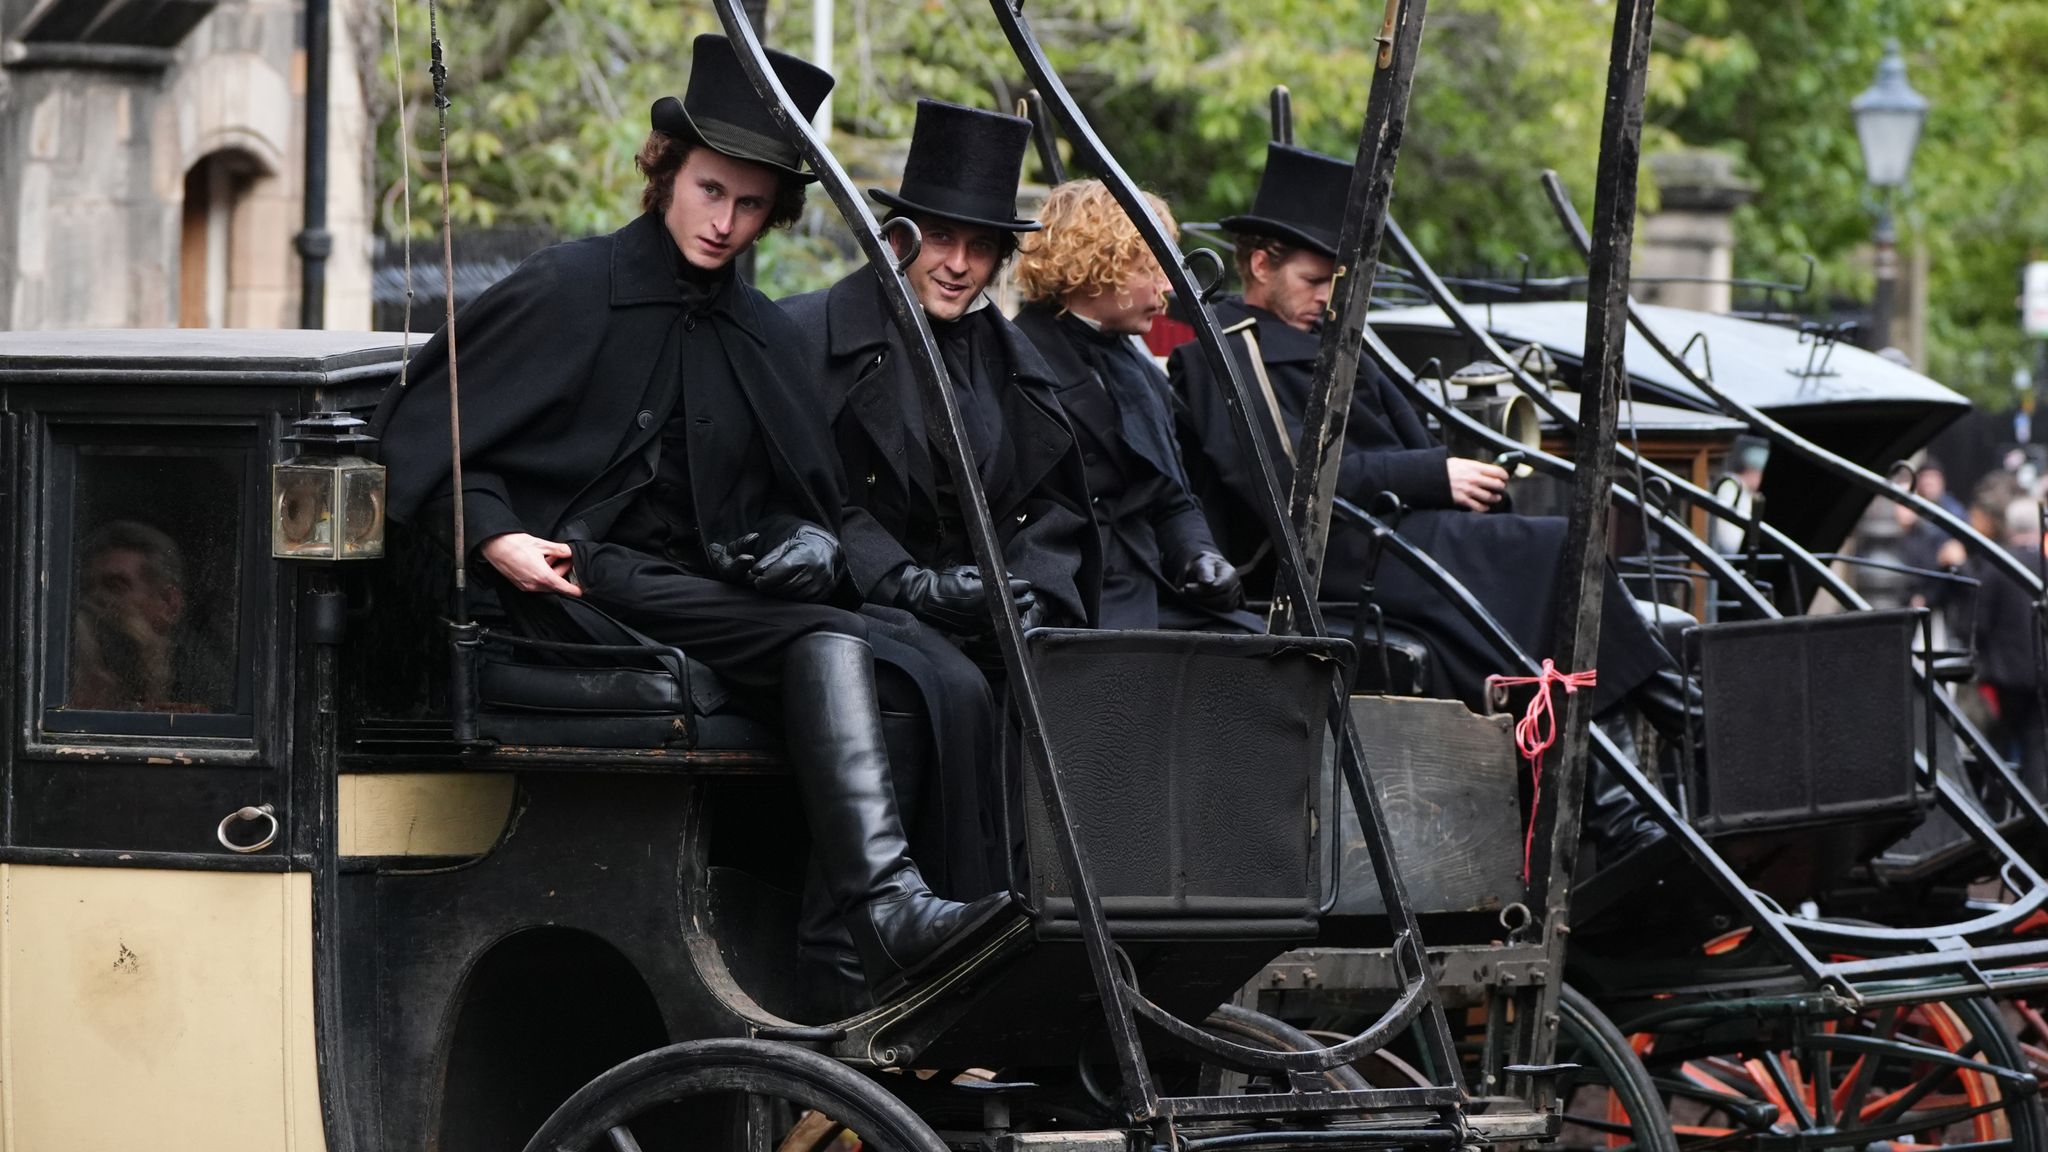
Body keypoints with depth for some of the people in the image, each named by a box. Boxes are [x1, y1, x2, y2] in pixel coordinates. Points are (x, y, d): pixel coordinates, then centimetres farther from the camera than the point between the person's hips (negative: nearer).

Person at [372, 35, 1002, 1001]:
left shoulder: (761, 335, 19)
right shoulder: (567, 291, 2)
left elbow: (799, 496, 25)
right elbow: (419, 431, 0)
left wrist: (806, 540, 0)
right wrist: (495, 535, -16)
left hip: (701, 591, 6)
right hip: (577, 585, -5)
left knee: (833, 638, -29)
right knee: (826, 637, -30)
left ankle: (885, 909, -45)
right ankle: (888, 912, -45)